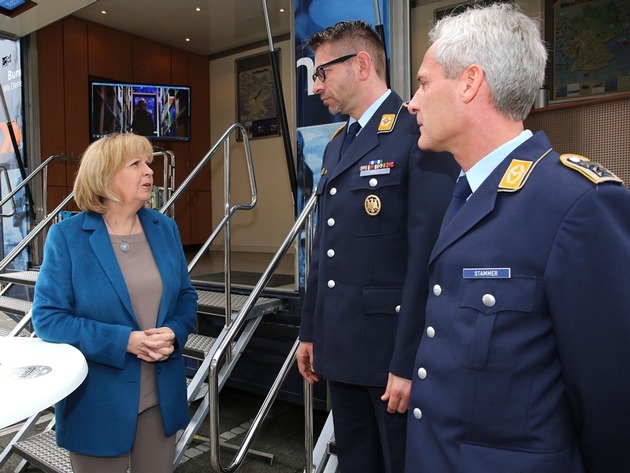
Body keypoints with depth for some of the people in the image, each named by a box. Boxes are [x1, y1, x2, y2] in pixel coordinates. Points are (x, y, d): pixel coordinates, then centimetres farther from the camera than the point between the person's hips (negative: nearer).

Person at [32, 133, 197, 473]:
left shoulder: (165, 228, 2)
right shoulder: (66, 236, -10)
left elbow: (186, 296, 7)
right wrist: (123, 341, -21)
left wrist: (174, 334, -14)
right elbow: (47, 316, -12)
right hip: (98, 402, -3)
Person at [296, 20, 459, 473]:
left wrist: (409, 362, -18)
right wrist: (310, 332, 15)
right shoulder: (336, 146, 13)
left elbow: (428, 257, -19)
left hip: (394, 351, -7)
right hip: (342, 349, 8)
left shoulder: (420, 134, -13)